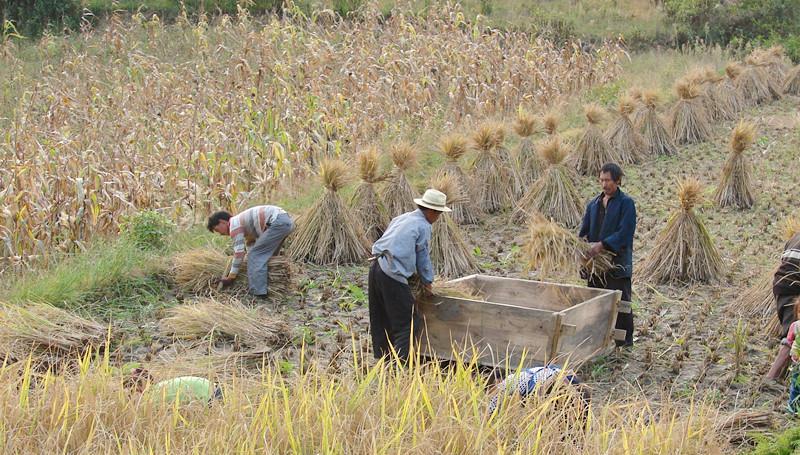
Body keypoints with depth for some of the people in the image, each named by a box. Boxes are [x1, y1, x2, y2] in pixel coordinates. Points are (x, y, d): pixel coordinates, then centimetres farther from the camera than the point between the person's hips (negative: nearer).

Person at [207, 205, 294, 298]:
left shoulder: (234, 224, -1)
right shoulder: (243, 221, 28)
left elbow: (239, 253, -6)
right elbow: (251, 247, 36)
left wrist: (230, 277, 0)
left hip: (278, 222, -10)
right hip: (287, 220, 10)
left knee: (255, 256, -5)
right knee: (267, 255, 24)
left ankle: (257, 292, -8)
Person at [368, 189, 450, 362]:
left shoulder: (402, 218, 22)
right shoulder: (423, 226, -1)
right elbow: (423, 257, 5)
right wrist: (427, 282, 18)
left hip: (376, 267, 9)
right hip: (392, 274, -9)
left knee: (380, 319, 17)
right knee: (407, 322, -3)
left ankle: (382, 357, 26)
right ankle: (399, 360, -9)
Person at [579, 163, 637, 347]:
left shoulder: (626, 203, -5)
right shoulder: (593, 204, 14)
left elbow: (625, 233, -15)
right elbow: (585, 230, 14)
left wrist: (602, 245, -24)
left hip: (618, 262, -6)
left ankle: (625, 343, 6)